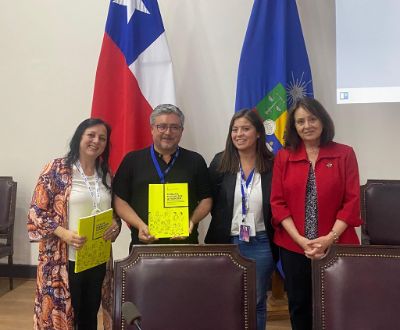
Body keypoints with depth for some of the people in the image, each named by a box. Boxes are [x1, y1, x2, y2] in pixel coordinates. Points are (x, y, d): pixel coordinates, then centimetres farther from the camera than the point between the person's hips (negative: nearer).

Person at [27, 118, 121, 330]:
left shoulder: (106, 174, 9)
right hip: (65, 259, -5)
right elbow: (37, 212, -9)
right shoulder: (56, 169, -7)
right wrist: (65, 234, -22)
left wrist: (115, 225, -7)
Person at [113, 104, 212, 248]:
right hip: (144, 243, 0)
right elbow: (119, 199, 3)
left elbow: (206, 200, 8)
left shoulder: (195, 161, 6)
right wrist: (140, 225, -11)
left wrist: (191, 221, -9)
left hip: (185, 243, 1)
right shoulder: (132, 160, 4)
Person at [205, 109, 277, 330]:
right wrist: (224, 226, 0)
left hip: (260, 244, -1)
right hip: (226, 242, 1)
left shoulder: (273, 165, -4)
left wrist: (275, 239, -6)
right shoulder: (220, 163, -1)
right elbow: (210, 202, 4)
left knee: (257, 302, 13)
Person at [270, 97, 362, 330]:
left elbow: (352, 201, -3)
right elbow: (278, 202, -1)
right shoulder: (284, 157, 3)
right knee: (299, 305, 13)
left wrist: (331, 237, -14)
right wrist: (300, 240, -11)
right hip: (293, 246, 1)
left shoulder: (344, 154, 0)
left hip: (336, 246, -1)